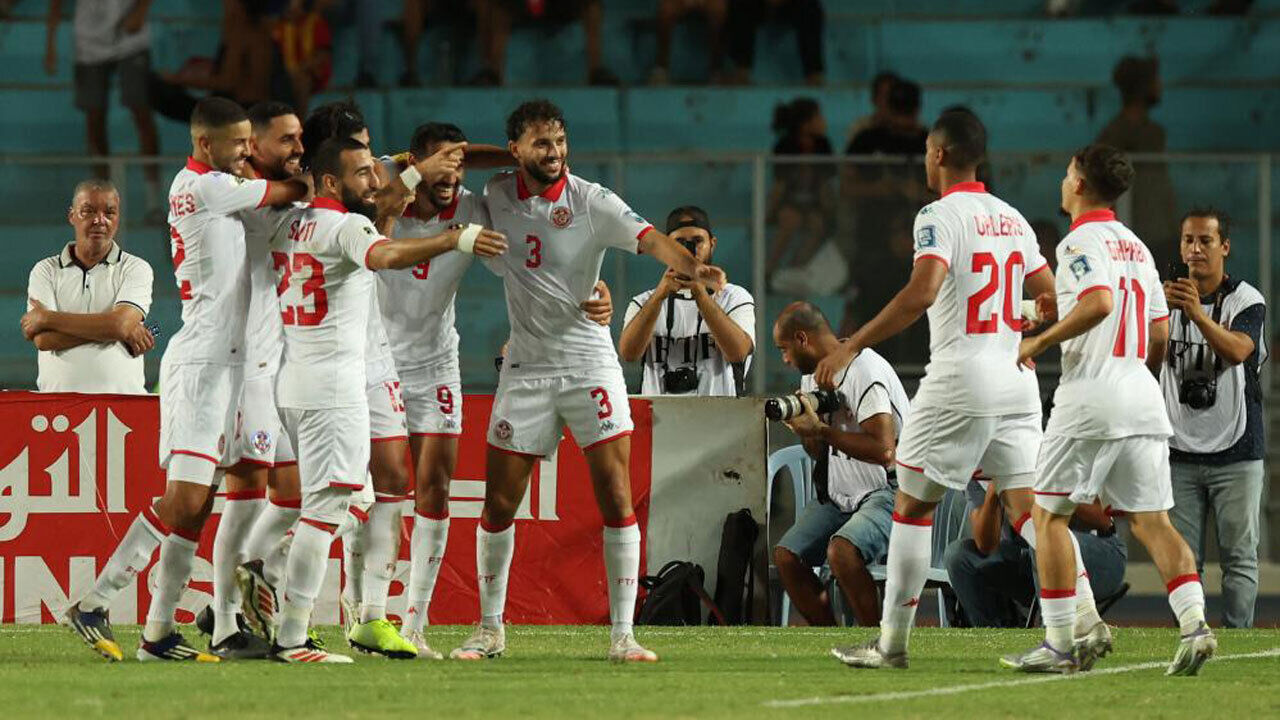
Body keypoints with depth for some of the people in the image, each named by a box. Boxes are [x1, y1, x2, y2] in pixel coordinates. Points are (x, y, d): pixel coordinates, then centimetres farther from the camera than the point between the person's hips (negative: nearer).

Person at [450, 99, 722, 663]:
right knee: (498, 505, 3)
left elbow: (648, 238, -23)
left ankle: (622, 634, -5)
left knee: (616, 499, -10)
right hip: (525, 368, 3)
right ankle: (490, 629, 19)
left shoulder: (593, 202, -10)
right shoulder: (497, 197, 1)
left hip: (590, 363, -3)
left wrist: (692, 267, -43)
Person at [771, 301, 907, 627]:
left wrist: (821, 430, -22)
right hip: (842, 495, 9)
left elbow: (883, 450, -27)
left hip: (886, 492, -9)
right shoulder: (814, 375, 12)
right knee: (786, 555, -8)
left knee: (841, 550, -33)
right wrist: (804, 430, -5)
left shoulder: (865, 371, -18)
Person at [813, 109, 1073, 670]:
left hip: (959, 380, -6)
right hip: (1017, 383, 6)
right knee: (1029, 507, 2)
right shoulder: (1012, 219, 14)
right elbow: (1051, 298, 21)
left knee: (912, 505, 7)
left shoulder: (940, 217, -8)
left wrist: (852, 346, -20)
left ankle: (892, 642, 9)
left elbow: (921, 292, -23)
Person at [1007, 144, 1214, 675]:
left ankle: (1061, 642, -1)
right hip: (1143, 397, 7)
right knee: (1151, 520, 5)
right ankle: (1194, 624, -13)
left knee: (1048, 512, 3)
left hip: (1092, 395, -7)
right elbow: (1160, 335, 18)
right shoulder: (1137, 247, 18)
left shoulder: (1082, 242, -7)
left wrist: (1041, 341, -15)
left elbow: (1099, 303, -24)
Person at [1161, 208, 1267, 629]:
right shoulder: (1167, 298, 7)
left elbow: (1236, 351, -22)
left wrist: (1197, 313, -38)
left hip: (1236, 453, -3)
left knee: (1239, 557, -3)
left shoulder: (1247, 301, -3)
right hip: (1180, 453, 3)